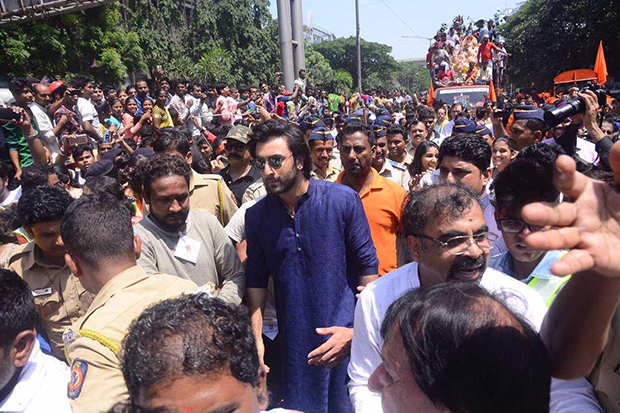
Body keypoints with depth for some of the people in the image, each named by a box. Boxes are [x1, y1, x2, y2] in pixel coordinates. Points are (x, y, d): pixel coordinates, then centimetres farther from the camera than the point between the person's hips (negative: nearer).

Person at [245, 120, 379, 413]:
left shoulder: (343, 200, -12)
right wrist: (256, 337, -2)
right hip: (293, 344, 3)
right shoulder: (255, 216, -2)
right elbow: (256, 280, 4)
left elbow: (367, 268, -7)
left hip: (346, 340, -2)